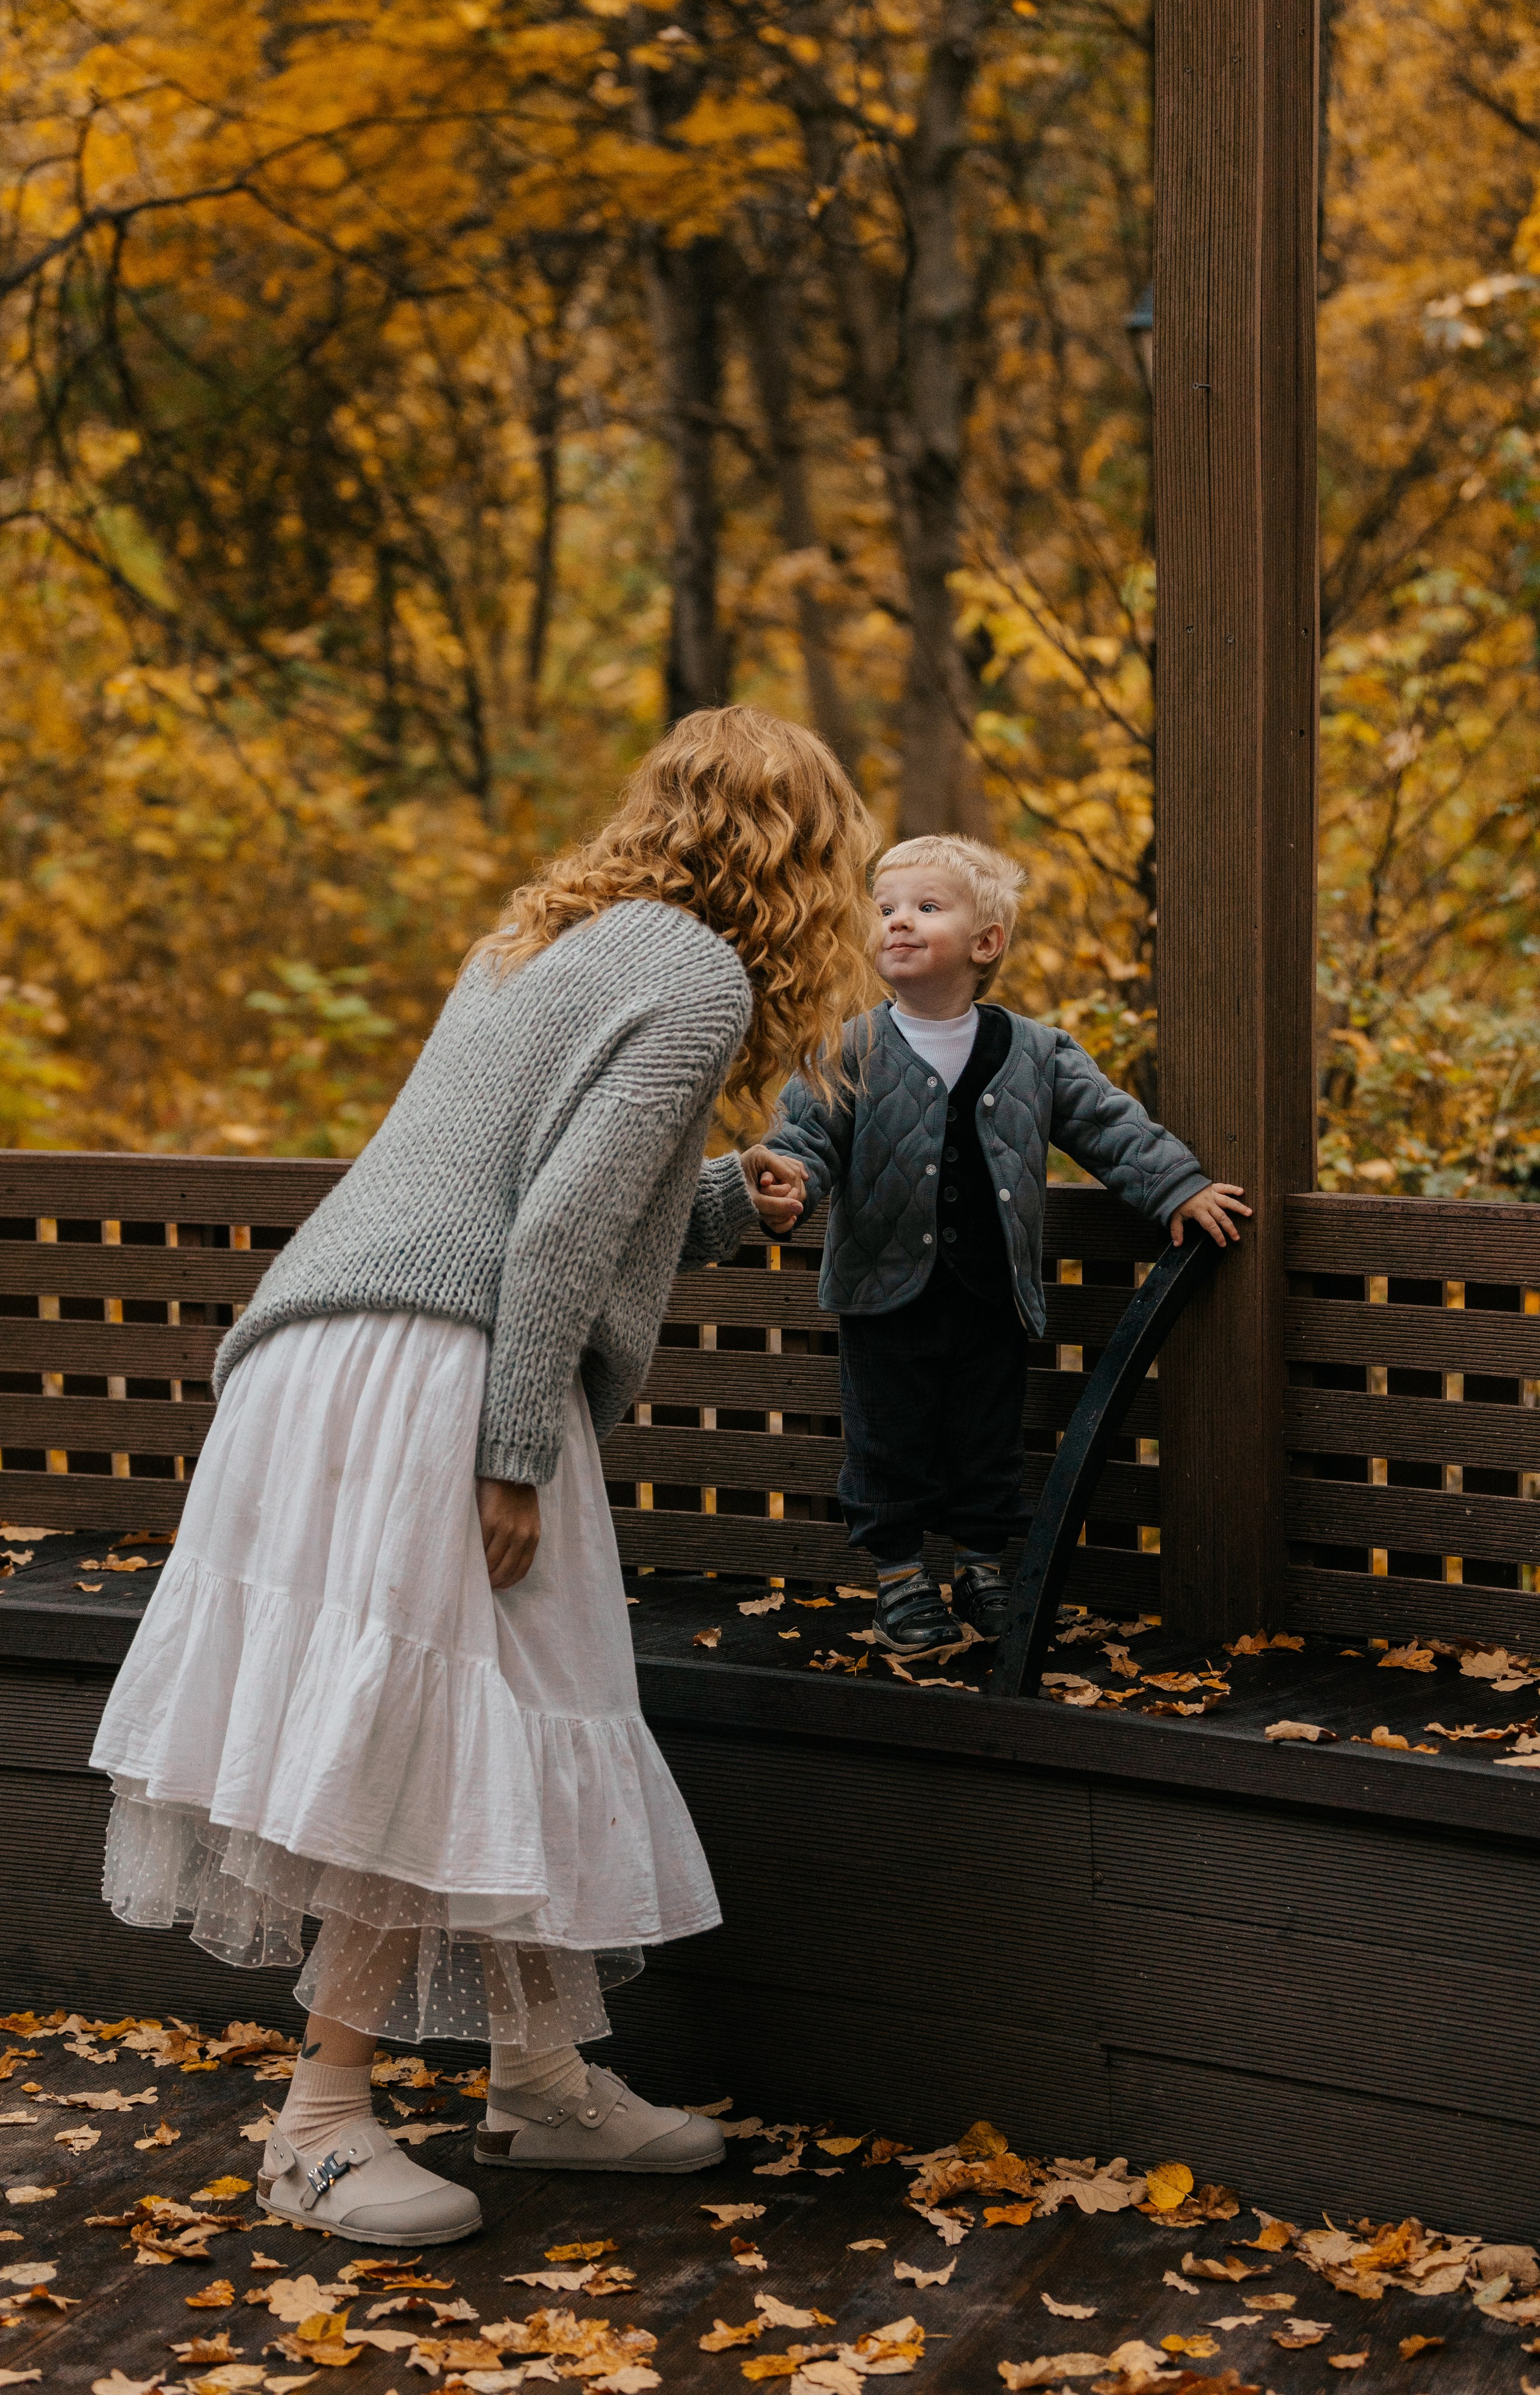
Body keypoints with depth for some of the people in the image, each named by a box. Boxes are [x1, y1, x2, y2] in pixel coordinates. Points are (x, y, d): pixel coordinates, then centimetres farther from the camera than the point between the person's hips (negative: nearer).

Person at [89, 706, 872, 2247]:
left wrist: (722, 1204, 29)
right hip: (430, 1381, -9)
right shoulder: (700, 979, -6)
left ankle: (542, 2080, 22)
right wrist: (515, 1465, -16)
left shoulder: (552, 935, 22)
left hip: (333, 1355, 9)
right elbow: (561, 1228, -15)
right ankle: (322, 2124, 2)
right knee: (435, 1746, -4)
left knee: (490, 1748, 14)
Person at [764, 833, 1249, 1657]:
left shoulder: (1034, 1054, 0)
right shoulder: (850, 1055, -6)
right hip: (888, 1296, -2)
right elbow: (807, 1133, -9)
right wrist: (788, 1173, -30)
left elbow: (1109, 1123, 4)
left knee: (987, 1442, 13)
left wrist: (1177, 1187, -1)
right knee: (889, 1442, 6)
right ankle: (899, 1574, 21)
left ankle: (983, 1564, 29)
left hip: (993, 1296, 2)